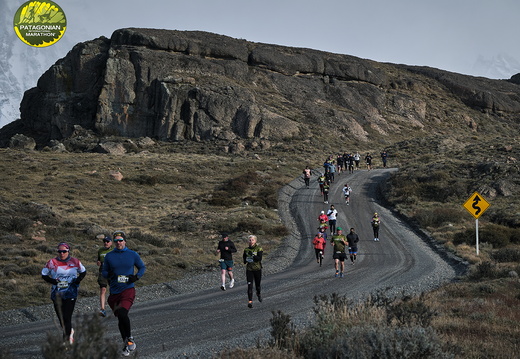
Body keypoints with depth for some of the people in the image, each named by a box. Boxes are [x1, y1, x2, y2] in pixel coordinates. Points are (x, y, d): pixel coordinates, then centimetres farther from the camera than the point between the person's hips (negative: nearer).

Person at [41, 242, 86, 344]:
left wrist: (77, 281, 0)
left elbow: (83, 272, 17)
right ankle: (70, 332, 36)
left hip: (70, 294, -2)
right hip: (57, 294, 2)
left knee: (67, 317, -12)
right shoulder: (52, 262, 1)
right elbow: (44, 274, 8)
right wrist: (53, 281, -7)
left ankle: (66, 341, -7)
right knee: (61, 318, 8)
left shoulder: (75, 262, 3)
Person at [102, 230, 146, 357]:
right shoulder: (109, 256, 6)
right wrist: (109, 274, -12)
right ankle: (127, 345, 27)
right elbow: (104, 272, 12)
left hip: (128, 290, -3)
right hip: (114, 292, 3)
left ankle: (130, 339, -6)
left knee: (122, 313, -26)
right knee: (120, 320, 11)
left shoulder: (133, 255, 2)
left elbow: (142, 267, 14)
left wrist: (137, 276, -6)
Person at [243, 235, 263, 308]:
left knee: (257, 285, 11)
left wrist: (252, 255, -26)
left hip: (257, 269, -2)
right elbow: (244, 258, 19)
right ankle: (250, 301, -10)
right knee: (249, 285, -10)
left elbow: (259, 258, -16)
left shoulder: (259, 248, -6)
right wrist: (245, 260, -1)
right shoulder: (246, 249, 5)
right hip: (249, 269, 2)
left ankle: (259, 293, 44)